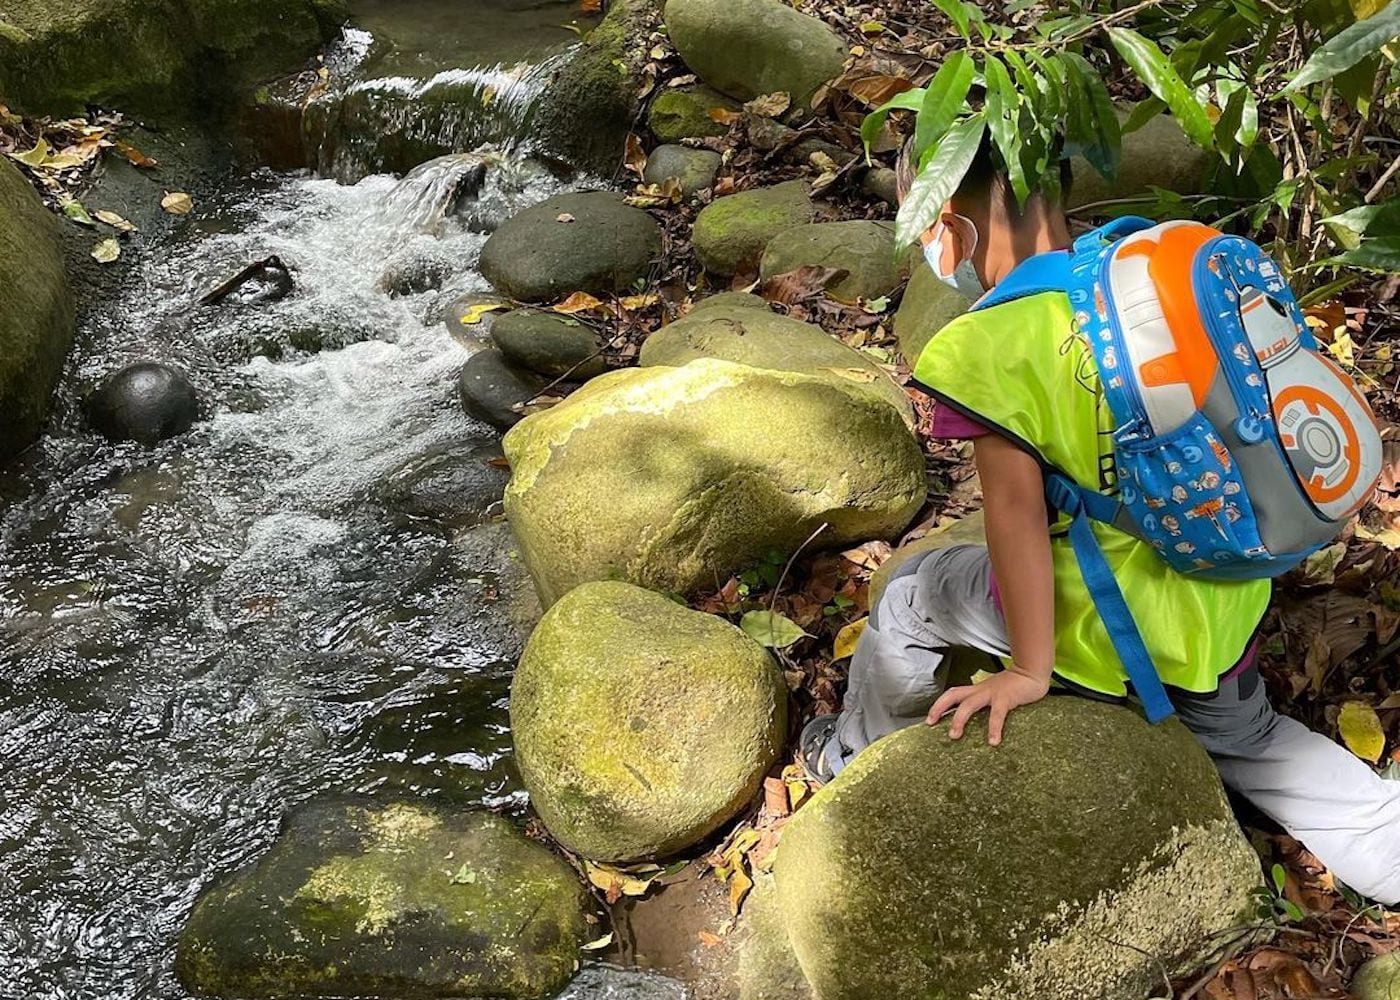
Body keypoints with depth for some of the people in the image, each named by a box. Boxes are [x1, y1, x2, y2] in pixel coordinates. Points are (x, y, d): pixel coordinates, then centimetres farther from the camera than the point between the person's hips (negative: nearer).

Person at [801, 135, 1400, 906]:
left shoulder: (988, 346, -22)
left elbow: (1017, 505, -21)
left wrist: (1030, 671, -13)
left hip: (1106, 631, -6)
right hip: (1228, 607, 6)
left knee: (911, 598, 18)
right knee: (1247, 739, 34)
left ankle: (859, 759, 40)